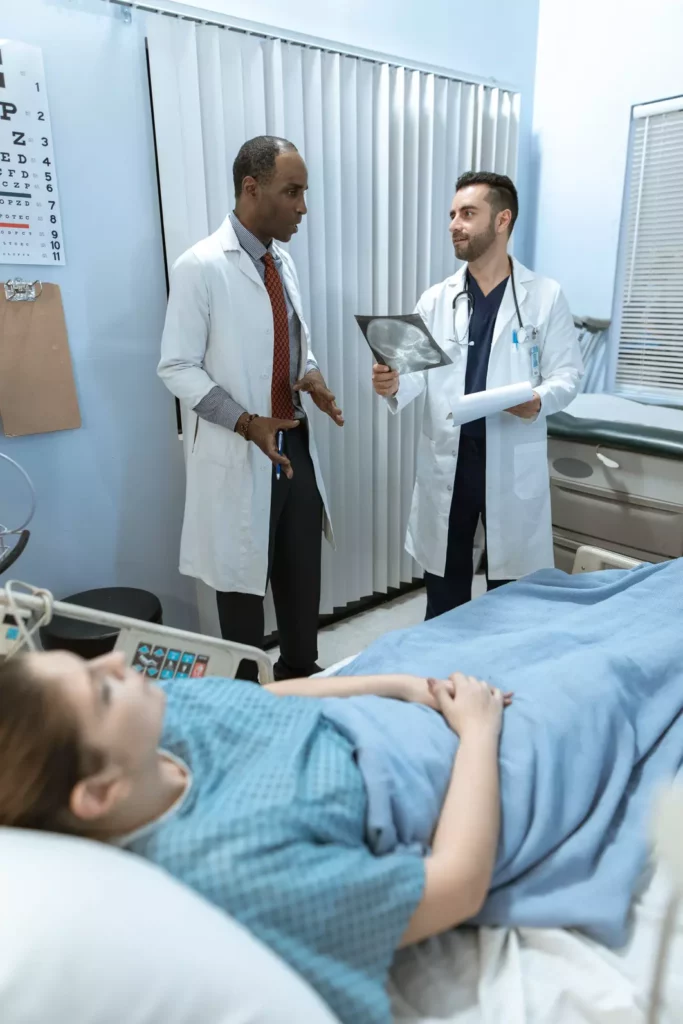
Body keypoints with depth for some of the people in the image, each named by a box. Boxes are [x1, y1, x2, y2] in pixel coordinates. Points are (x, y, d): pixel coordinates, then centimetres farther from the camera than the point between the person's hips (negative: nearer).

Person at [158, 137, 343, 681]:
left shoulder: (283, 262, 9)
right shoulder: (201, 266, -13)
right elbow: (177, 367, -14)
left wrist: (312, 376, -5)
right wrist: (245, 422, -25)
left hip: (296, 445, 7)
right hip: (238, 453, -7)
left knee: (303, 574, 16)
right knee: (243, 579, 9)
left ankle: (301, 675, 37)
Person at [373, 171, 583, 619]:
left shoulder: (546, 296, 1)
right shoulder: (436, 300, 7)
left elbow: (567, 373, 0)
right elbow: (419, 370, 0)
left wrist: (541, 400, -22)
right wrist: (394, 385, -22)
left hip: (513, 461, -2)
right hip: (447, 458, 2)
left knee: (511, 589, 10)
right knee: (444, 590, 13)